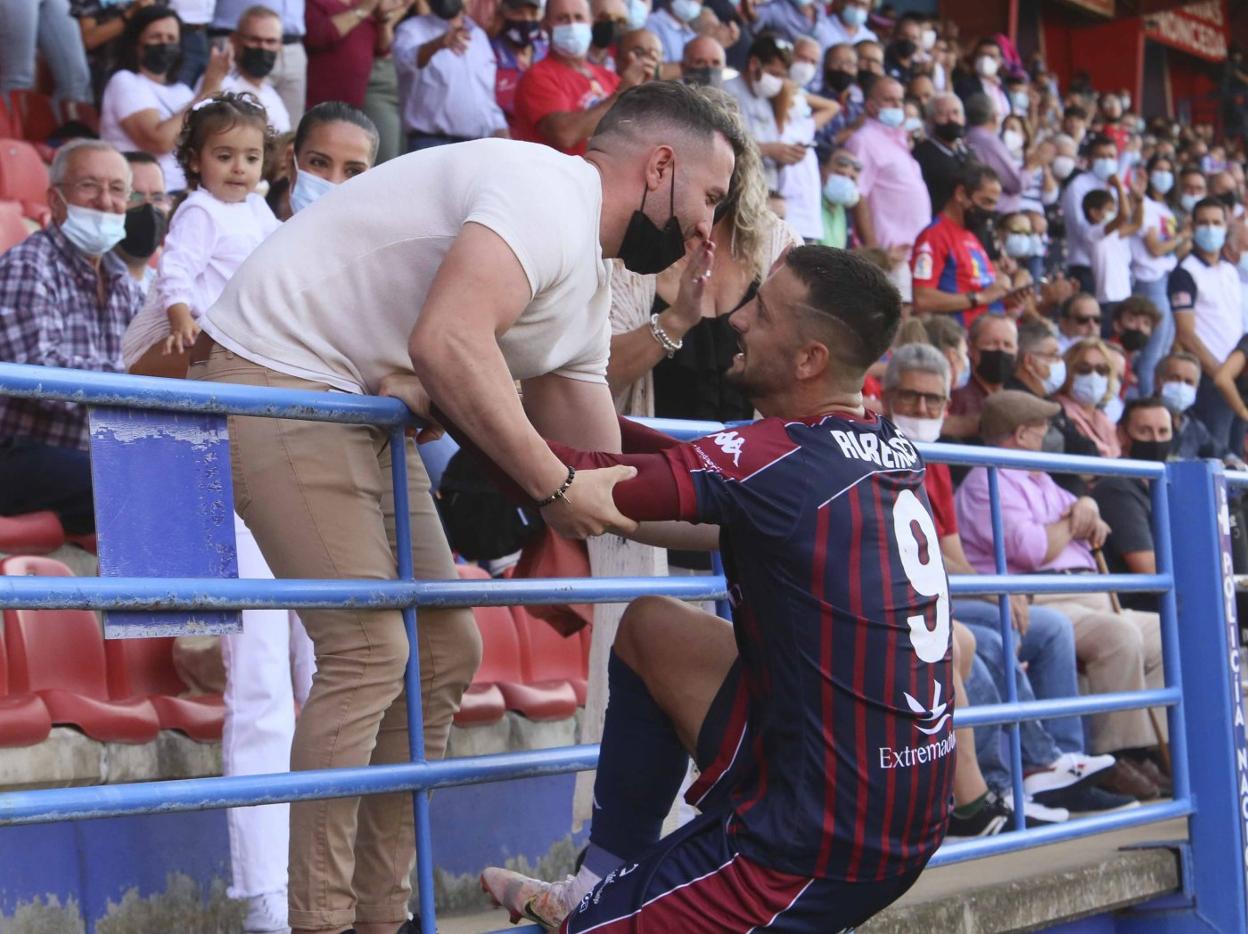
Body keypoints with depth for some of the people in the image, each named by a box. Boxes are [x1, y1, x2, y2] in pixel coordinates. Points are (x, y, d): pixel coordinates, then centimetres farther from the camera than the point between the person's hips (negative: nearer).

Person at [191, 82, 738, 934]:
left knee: (445, 651, 9)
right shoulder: (549, 193, -18)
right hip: (276, 373, -11)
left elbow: (604, 487, 17)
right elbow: (449, 343, -33)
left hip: (364, 405, 11)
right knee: (370, 651, -15)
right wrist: (557, 486, -27)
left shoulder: (587, 288, 13)